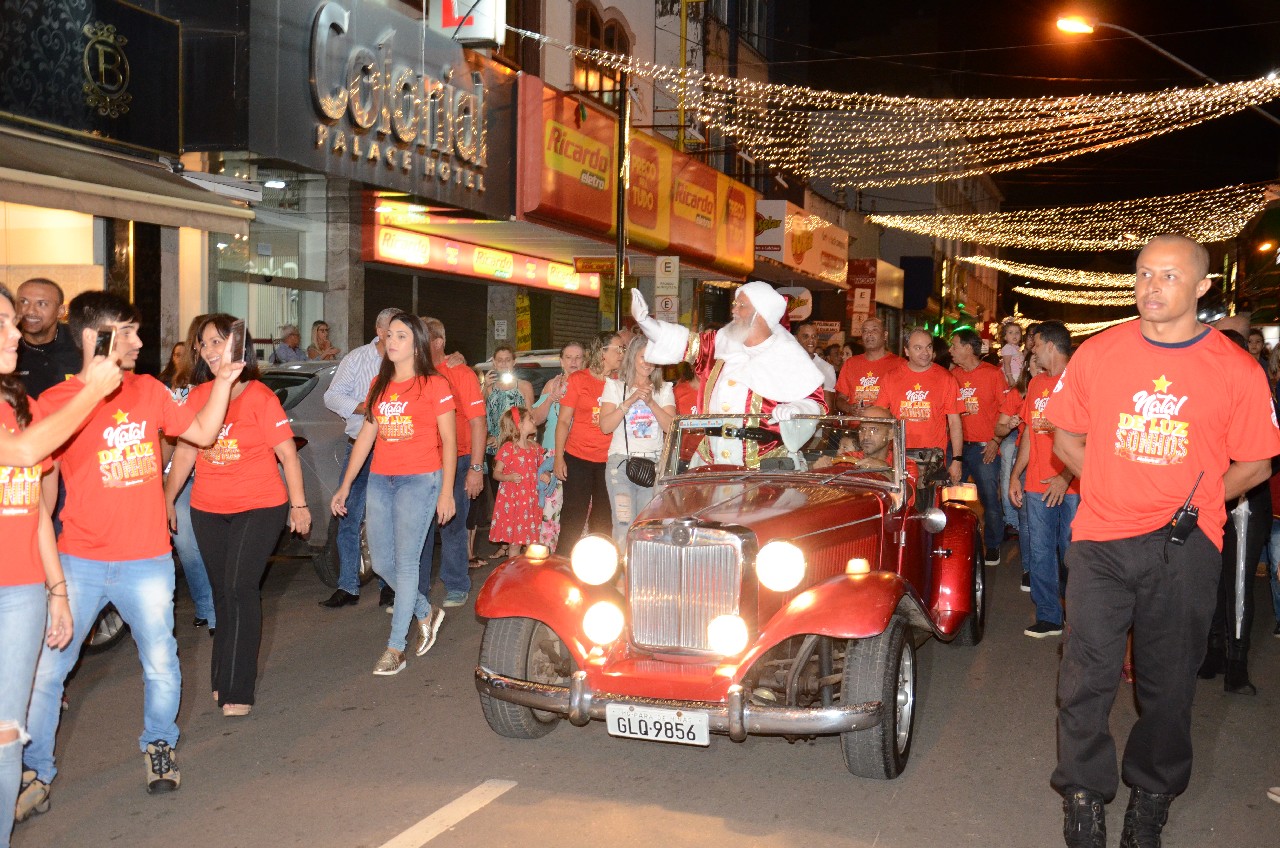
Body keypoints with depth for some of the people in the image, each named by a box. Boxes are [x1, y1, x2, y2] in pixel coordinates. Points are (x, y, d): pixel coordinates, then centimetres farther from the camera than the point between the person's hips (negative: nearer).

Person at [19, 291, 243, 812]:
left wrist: (224, 380, 3)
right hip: (79, 563, -2)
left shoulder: (149, 391, 6)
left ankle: (158, 743, 33)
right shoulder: (55, 403, -5)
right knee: (45, 669, 2)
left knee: (161, 665, 8)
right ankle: (36, 773, 19)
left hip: (147, 561, 2)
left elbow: (203, 432, 11)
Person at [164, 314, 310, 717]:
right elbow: (185, 451, 12)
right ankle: (225, 677, 25)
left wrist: (298, 505, -7)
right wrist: (167, 500, 13)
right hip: (208, 510, 5)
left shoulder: (260, 397, -10)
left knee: (239, 589, -11)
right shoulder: (198, 396, 4)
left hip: (259, 507, -5)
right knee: (222, 593, 13)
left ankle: (236, 690, -5)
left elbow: (287, 453, -7)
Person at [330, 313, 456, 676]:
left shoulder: (434, 385, -5)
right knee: (380, 561, 8)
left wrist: (447, 491, -9)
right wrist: (345, 486, 13)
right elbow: (366, 437, 15)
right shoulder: (379, 385, 12)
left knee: (405, 562, -4)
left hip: (419, 481, -6)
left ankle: (396, 646, 5)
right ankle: (426, 613, 31)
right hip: (380, 480, 6)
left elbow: (449, 441, -4)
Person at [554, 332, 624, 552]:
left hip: (607, 461, 3)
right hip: (578, 459, -3)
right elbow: (563, 421, 0)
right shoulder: (578, 379, -1)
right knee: (573, 518, 1)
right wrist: (559, 458, -5)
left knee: (604, 521, 7)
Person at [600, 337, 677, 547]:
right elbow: (605, 426, -3)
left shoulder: (664, 390, 15)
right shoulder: (615, 386, 10)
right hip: (621, 462, -2)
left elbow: (671, 427, 1)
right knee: (624, 525, -12)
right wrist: (630, 401, -11)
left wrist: (651, 403, -10)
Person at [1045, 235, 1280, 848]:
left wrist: (1193, 502, -6)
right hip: (1101, 541, 0)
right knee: (1087, 678, 1)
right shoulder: (1098, 353, 1)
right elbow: (1066, 435, 11)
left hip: (1185, 546, 0)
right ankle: (1084, 797, 21)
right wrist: (1112, 487, 0)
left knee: (1169, 683, 13)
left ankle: (1151, 799, 34)